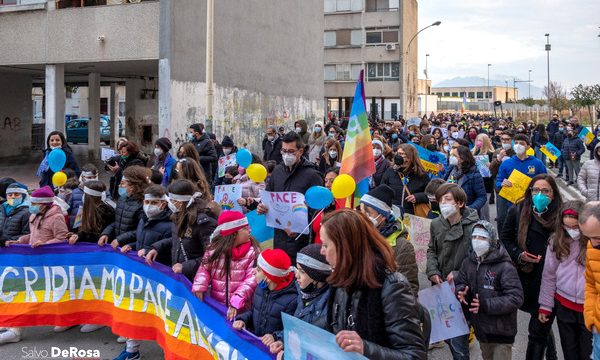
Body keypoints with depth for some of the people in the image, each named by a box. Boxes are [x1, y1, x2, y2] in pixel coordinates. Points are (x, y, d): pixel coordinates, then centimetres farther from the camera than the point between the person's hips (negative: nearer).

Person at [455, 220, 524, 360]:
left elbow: (516, 298, -24)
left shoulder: (504, 266, -21)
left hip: (501, 331, -6)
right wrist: (462, 292, -13)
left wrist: (486, 305, -30)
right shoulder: (468, 261, -1)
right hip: (481, 329, 6)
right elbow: (460, 283, 12)